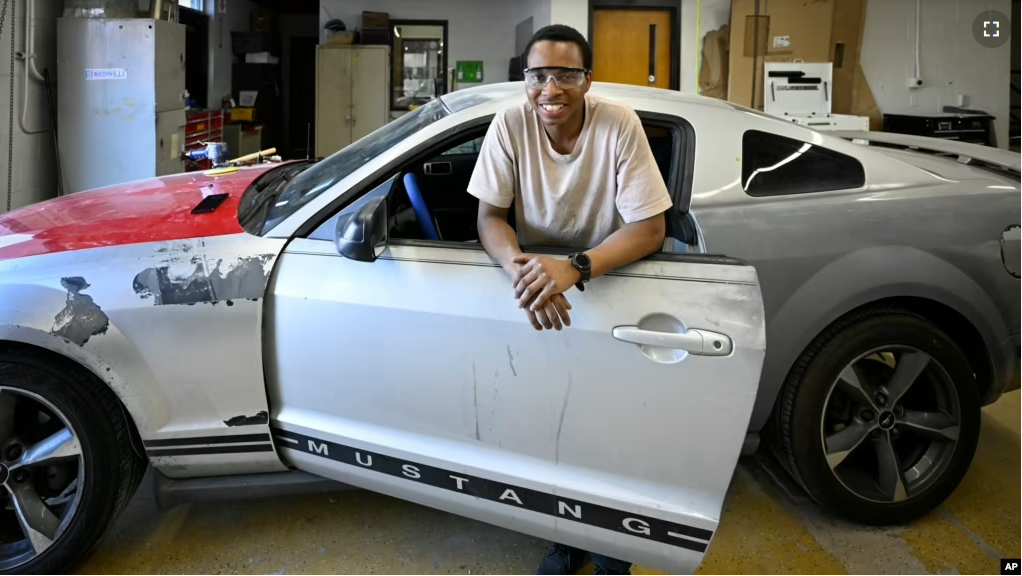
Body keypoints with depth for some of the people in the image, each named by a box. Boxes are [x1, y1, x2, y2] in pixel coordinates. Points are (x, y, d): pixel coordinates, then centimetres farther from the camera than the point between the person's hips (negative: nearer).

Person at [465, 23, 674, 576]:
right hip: (539, 279, 2)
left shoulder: (619, 124, -22)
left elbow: (650, 227, -23)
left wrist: (575, 269, -40)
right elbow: (490, 215, -12)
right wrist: (519, 266, -36)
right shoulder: (510, 125, -16)